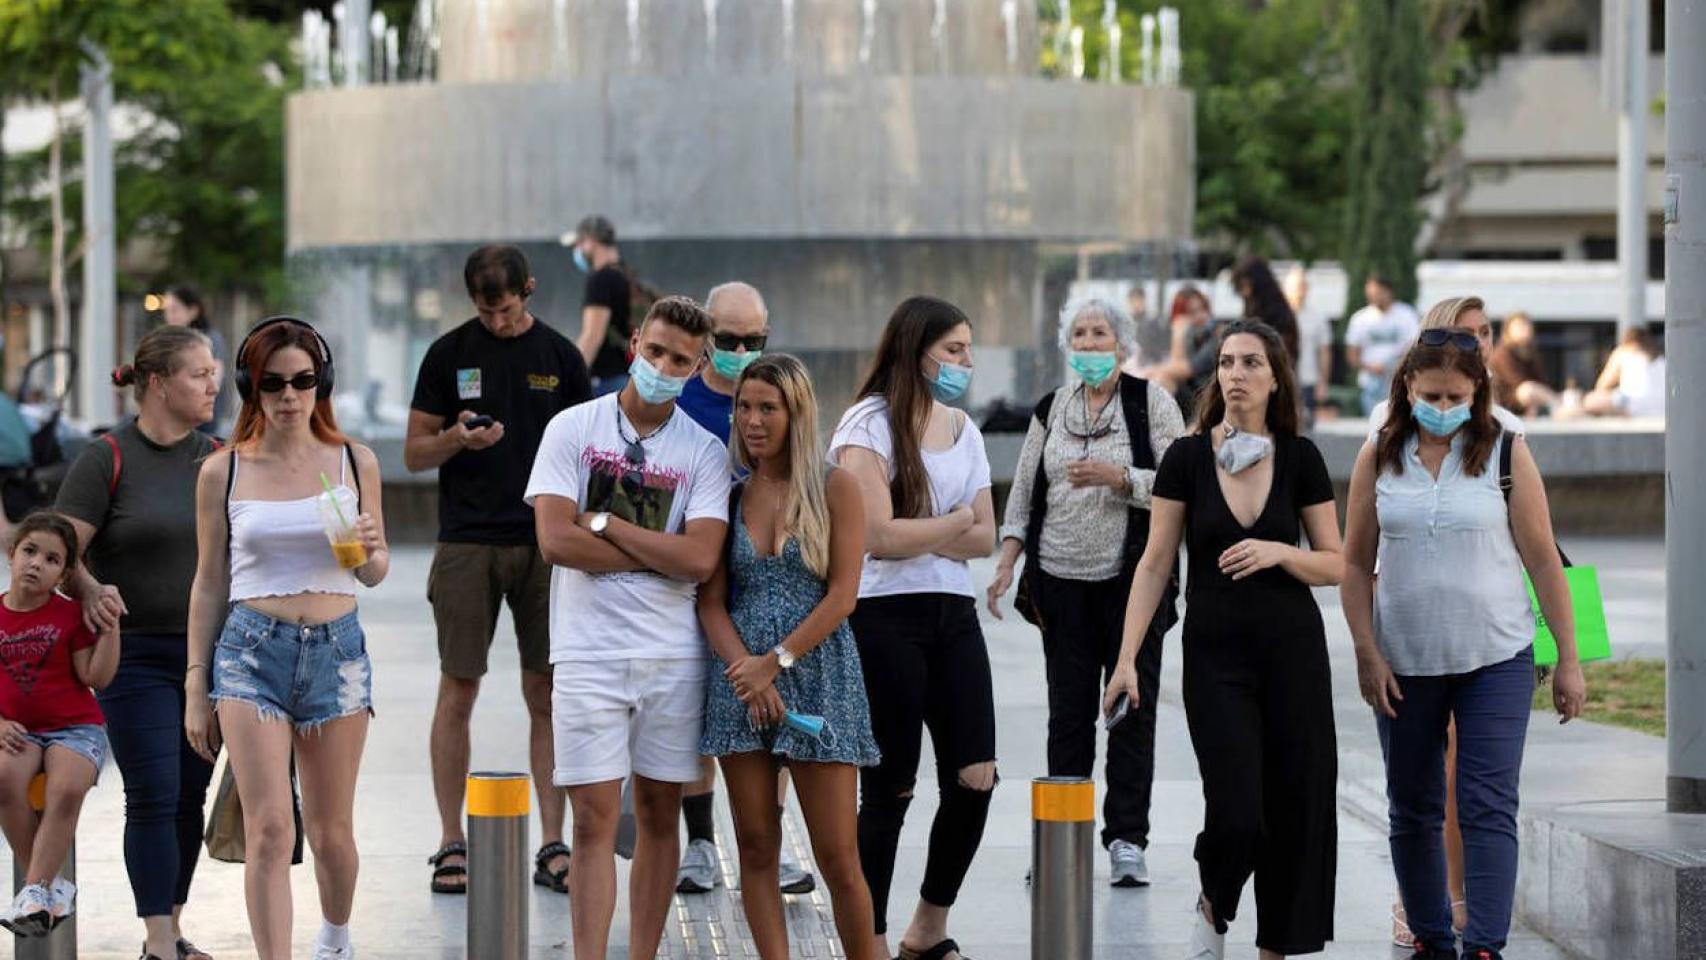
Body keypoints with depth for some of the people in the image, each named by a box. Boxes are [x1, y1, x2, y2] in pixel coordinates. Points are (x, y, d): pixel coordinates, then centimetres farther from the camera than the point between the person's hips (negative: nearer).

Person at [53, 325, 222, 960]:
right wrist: (91, 593, -27)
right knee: (153, 799, -8)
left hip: (210, 653, 5)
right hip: (136, 656, -5)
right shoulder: (107, 460, -6)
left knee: (190, 798, 9)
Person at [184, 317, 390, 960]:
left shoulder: (355, 463, 4)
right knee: (269, 830, -11)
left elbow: (373, 574, 12)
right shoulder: (223, 472, 1)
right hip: (252, 650, -1)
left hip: (337, 650, 2)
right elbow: (210, 585, 7)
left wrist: (371, 551, -12)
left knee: (331, 830, 12)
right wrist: (196, 688, 7)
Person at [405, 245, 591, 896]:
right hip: (468, 543, -1)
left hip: (545, 543, 1)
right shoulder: (449, 354, 4)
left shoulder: (559, 356, 6)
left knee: (547, 694, 1)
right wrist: (458, 439, -15)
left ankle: (553, 845, 6)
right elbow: (415, 454, 6)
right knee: (458, 691, 1)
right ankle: (452, 844, 9)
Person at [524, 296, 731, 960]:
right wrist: (659, 555, -7)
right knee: (595, 818, -5)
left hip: (674, 656, 2)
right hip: (589, 652, -2)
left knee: (659, 814, 7)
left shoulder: (704, 452, 4)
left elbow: (701, 561, -9)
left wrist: (603, 522, -9)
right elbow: (556, 540, -10)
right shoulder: (573, 429, 1)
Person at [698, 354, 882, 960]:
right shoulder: (729, 496, 8)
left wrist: (776, 661, -13)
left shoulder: (836, 489, 0)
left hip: (817, 677, -3)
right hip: (741, 680, 3)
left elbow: (842, 595, -6)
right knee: (756, 848, 3)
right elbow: (712, 601, 4)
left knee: (838, 857, -5)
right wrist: (747, 671, -11)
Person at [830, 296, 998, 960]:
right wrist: (956, 522, -3)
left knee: (975, 777, -2)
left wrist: (919, 534, -11)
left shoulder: (962, 430, 13)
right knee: (890, 788, -1)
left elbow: (984, 538, 7)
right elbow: (879, 535, -17)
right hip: (885, 617, -6)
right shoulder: (870, 425, -8)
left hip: (954, 614, 6)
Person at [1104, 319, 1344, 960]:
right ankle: (1213, 907, 18)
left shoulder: (1300, 458, 1)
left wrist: (1280, 552, -16)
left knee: (1295, 805, 1)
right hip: (1215, 654, -2)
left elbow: (1335, 565, 4)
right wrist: (1127, 659, -6)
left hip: (1293, 649, 2)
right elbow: (1155, 565, -1)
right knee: (1236, 811, -12)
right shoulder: (1187, 458, -2)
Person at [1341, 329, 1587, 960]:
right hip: (1404, 664, 2)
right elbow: (1356, 564, 4)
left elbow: (1543, 560, -1)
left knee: (1489, 808, -8)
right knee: (1413, 810, 9)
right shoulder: (1379, 458, 2)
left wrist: (1568, 659, -3)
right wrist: (1367, 655, -4)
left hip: (1496, 659, -2)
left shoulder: (1506, 453, -3)